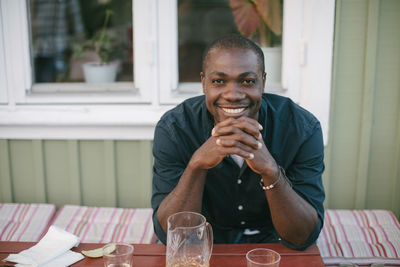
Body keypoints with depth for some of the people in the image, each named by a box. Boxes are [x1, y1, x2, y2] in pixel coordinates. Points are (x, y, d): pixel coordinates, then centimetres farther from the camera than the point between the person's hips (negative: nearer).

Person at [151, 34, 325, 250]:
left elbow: (304, 238, -20)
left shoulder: (303, 129, -17)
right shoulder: (173, 129, -17)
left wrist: (271, 169, -37)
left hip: (271, 243, 2)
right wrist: (198, 163, -36)